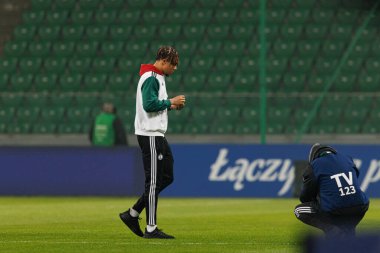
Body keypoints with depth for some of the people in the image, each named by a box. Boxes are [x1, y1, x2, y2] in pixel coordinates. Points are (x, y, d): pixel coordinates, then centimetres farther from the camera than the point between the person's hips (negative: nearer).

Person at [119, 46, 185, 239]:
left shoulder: (157, 77, 18)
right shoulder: (151, 78, -15)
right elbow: (149, 105, -25)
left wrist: (170, 106, 10)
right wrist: (170, 102, -14)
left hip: (156, 135, 11)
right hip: (150, 135, -11)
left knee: (166, 177, 13)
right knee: (154, 181, -7)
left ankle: (132, 214, 15)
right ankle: (151, 229, -3)